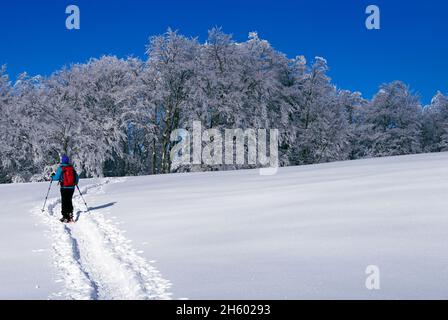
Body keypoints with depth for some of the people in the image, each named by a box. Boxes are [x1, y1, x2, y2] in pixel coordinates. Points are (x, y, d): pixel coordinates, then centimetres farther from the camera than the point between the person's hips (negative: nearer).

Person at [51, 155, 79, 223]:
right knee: (69, 201, 16)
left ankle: (65, 217, 0)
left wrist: (52, 176, 12)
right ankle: (70, 215, 12)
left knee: (64, 202, 3)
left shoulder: (60, 168, -7)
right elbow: (77, 177, 9)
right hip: (72, 187, 4)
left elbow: (56, 178, -10)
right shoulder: (72, 168, 5)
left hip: (64, 188, -4)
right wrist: (75, 183, 30)